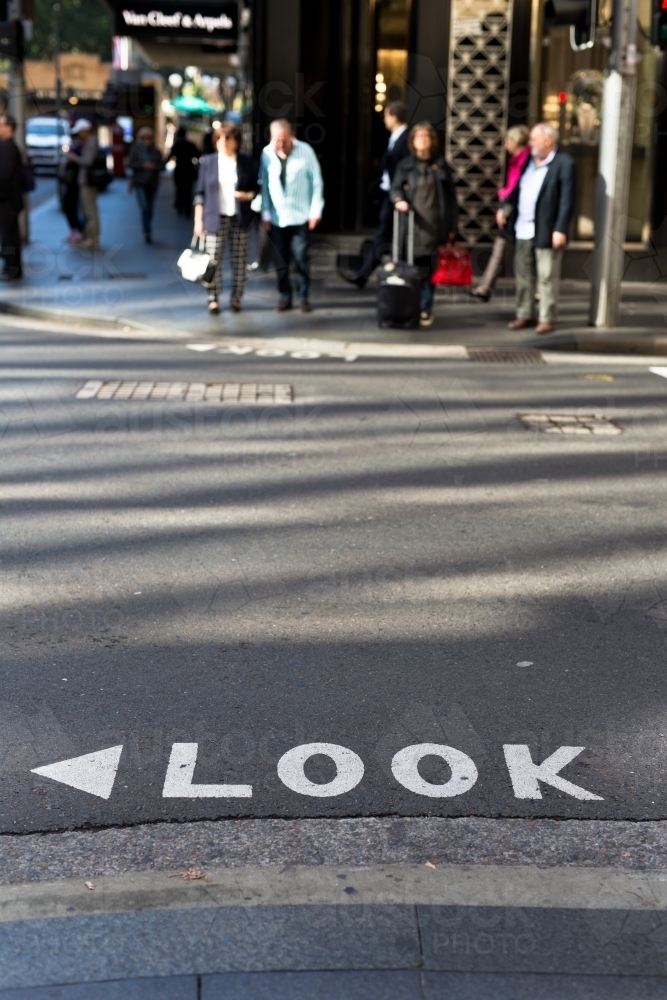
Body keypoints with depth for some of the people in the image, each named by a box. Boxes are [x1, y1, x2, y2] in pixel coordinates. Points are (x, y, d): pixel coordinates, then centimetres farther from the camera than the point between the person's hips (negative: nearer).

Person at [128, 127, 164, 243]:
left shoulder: (156, 151, 5)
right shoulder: (135, 150, 0)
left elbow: (162, 165, 5)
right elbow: (130, 164, -3)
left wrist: (154, 166, -16)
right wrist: (143, 165, -16)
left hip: (152, 183, 3)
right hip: (140, 183, -3)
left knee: (150, 209, 9)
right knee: (145, 208, -14)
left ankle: (148, 232, 22)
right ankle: (147, 232, -14)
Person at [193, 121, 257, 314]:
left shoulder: (247, 162, 5)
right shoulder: (207, 162, 4)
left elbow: (256, 188, 12)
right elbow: (200, 193, 6)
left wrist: (249, 194, -12)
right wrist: (198, 220, 1)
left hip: (240, 219, 1)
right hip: (215, 218, -1)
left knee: (240, 260, 2)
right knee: (214, 260, -2)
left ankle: (236, 298, 12)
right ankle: (213, 299, 6)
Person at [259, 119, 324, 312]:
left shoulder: (305, 151, -5)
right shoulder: (267, 153, -1)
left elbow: (316, 181, -1)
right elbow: (264, 184, 4)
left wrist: (316, 210, -3)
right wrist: (265, 213, 4)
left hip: (300, 215, -2)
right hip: (276, 216, 2)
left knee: (301, 257, -4)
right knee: (280, 259, 5)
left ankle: (303, 296, 7)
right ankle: (284, 296, 16)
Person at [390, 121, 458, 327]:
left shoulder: (440, 166, 7)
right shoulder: (405, 165, 9)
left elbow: (451, 197, 7)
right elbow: (395, 188, 6)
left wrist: (452, 227, 3)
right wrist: (398, 200, -19)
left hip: (433, 227, 0)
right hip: (411, 225, 0)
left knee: (428, 270, 1)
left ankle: (425, 310, 9)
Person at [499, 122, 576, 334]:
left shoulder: (564, 164, -9)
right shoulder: (529, 161, 13)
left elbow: (567, 200, -14)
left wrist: (561, 229, -20)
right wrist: (506, 207, 4)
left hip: (547, 232, -7)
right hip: (524, 230, 7)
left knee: (547, 278, 1)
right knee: (523, 276, 12)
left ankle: (547, 319, 8)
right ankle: (525, 315, 22)